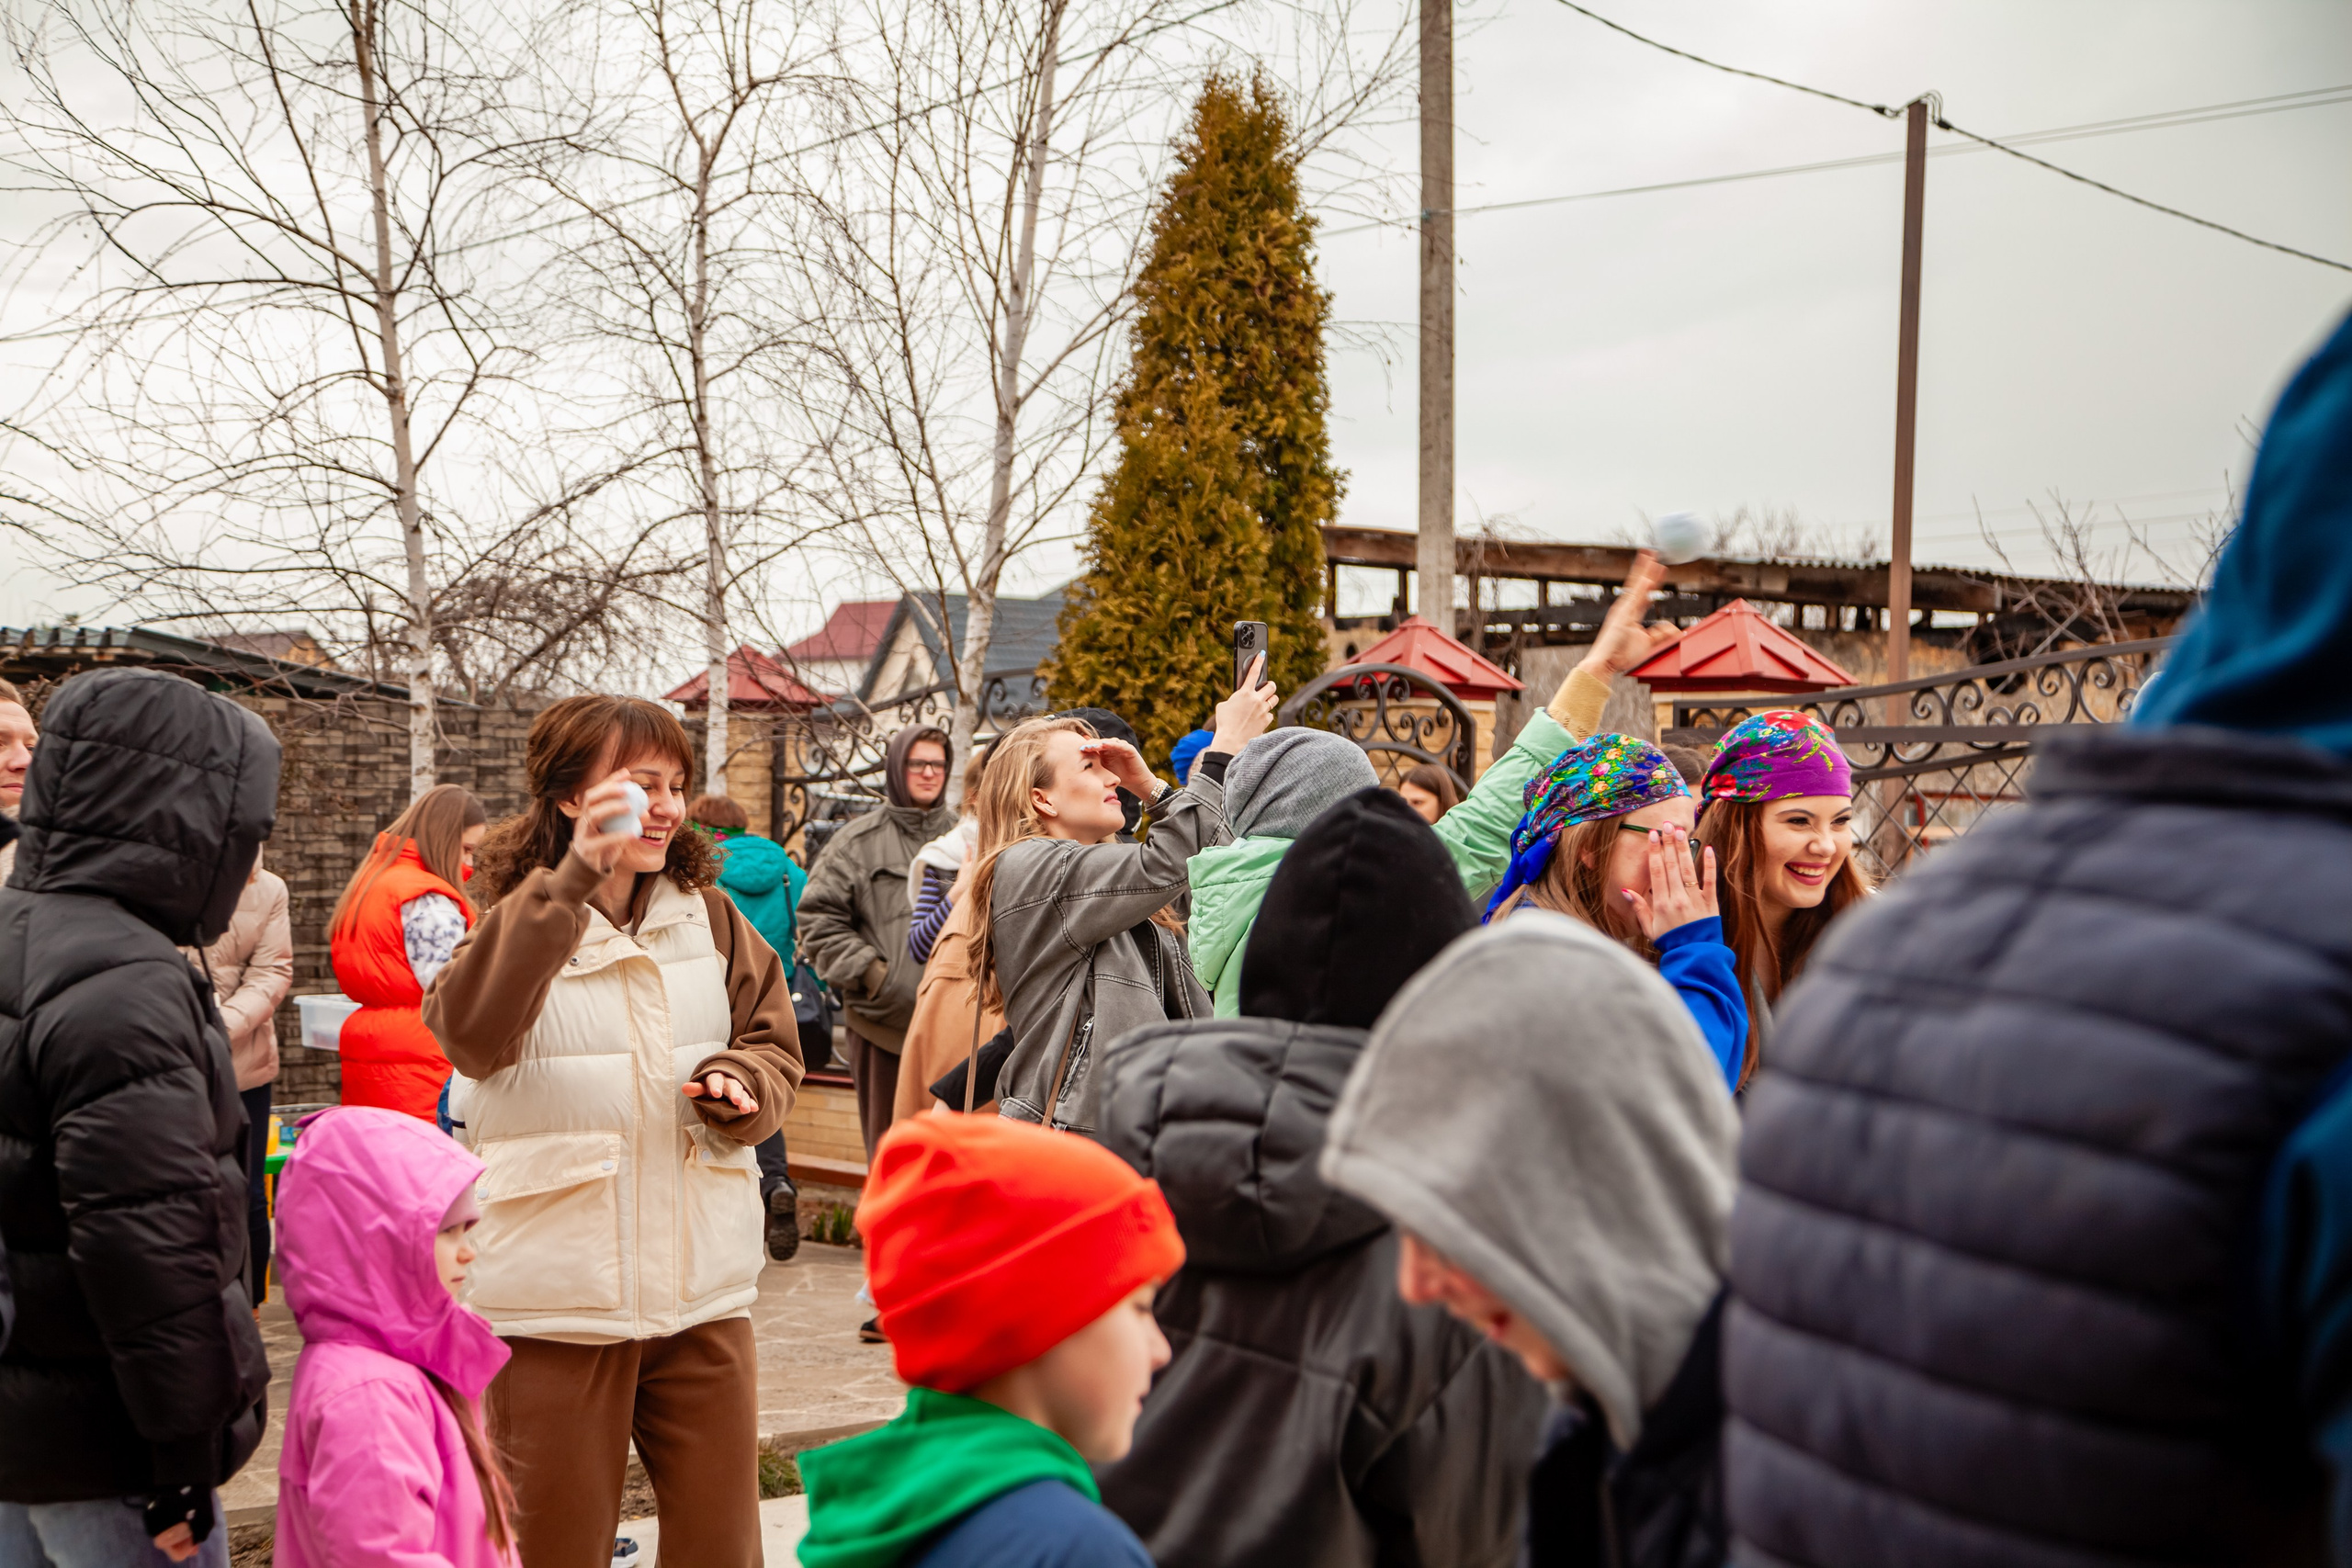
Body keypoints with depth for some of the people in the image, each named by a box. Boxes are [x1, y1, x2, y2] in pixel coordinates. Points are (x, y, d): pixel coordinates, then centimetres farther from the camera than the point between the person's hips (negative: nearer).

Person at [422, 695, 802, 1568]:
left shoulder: (708, 915, 8)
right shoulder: (523, 920, -4)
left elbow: (776, 1045, 15)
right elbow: (468, 1033, -25)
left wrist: (741, 1085, -9)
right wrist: (572, 879, -31)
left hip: (705, 1287, 4)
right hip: (557, 1297, -4)